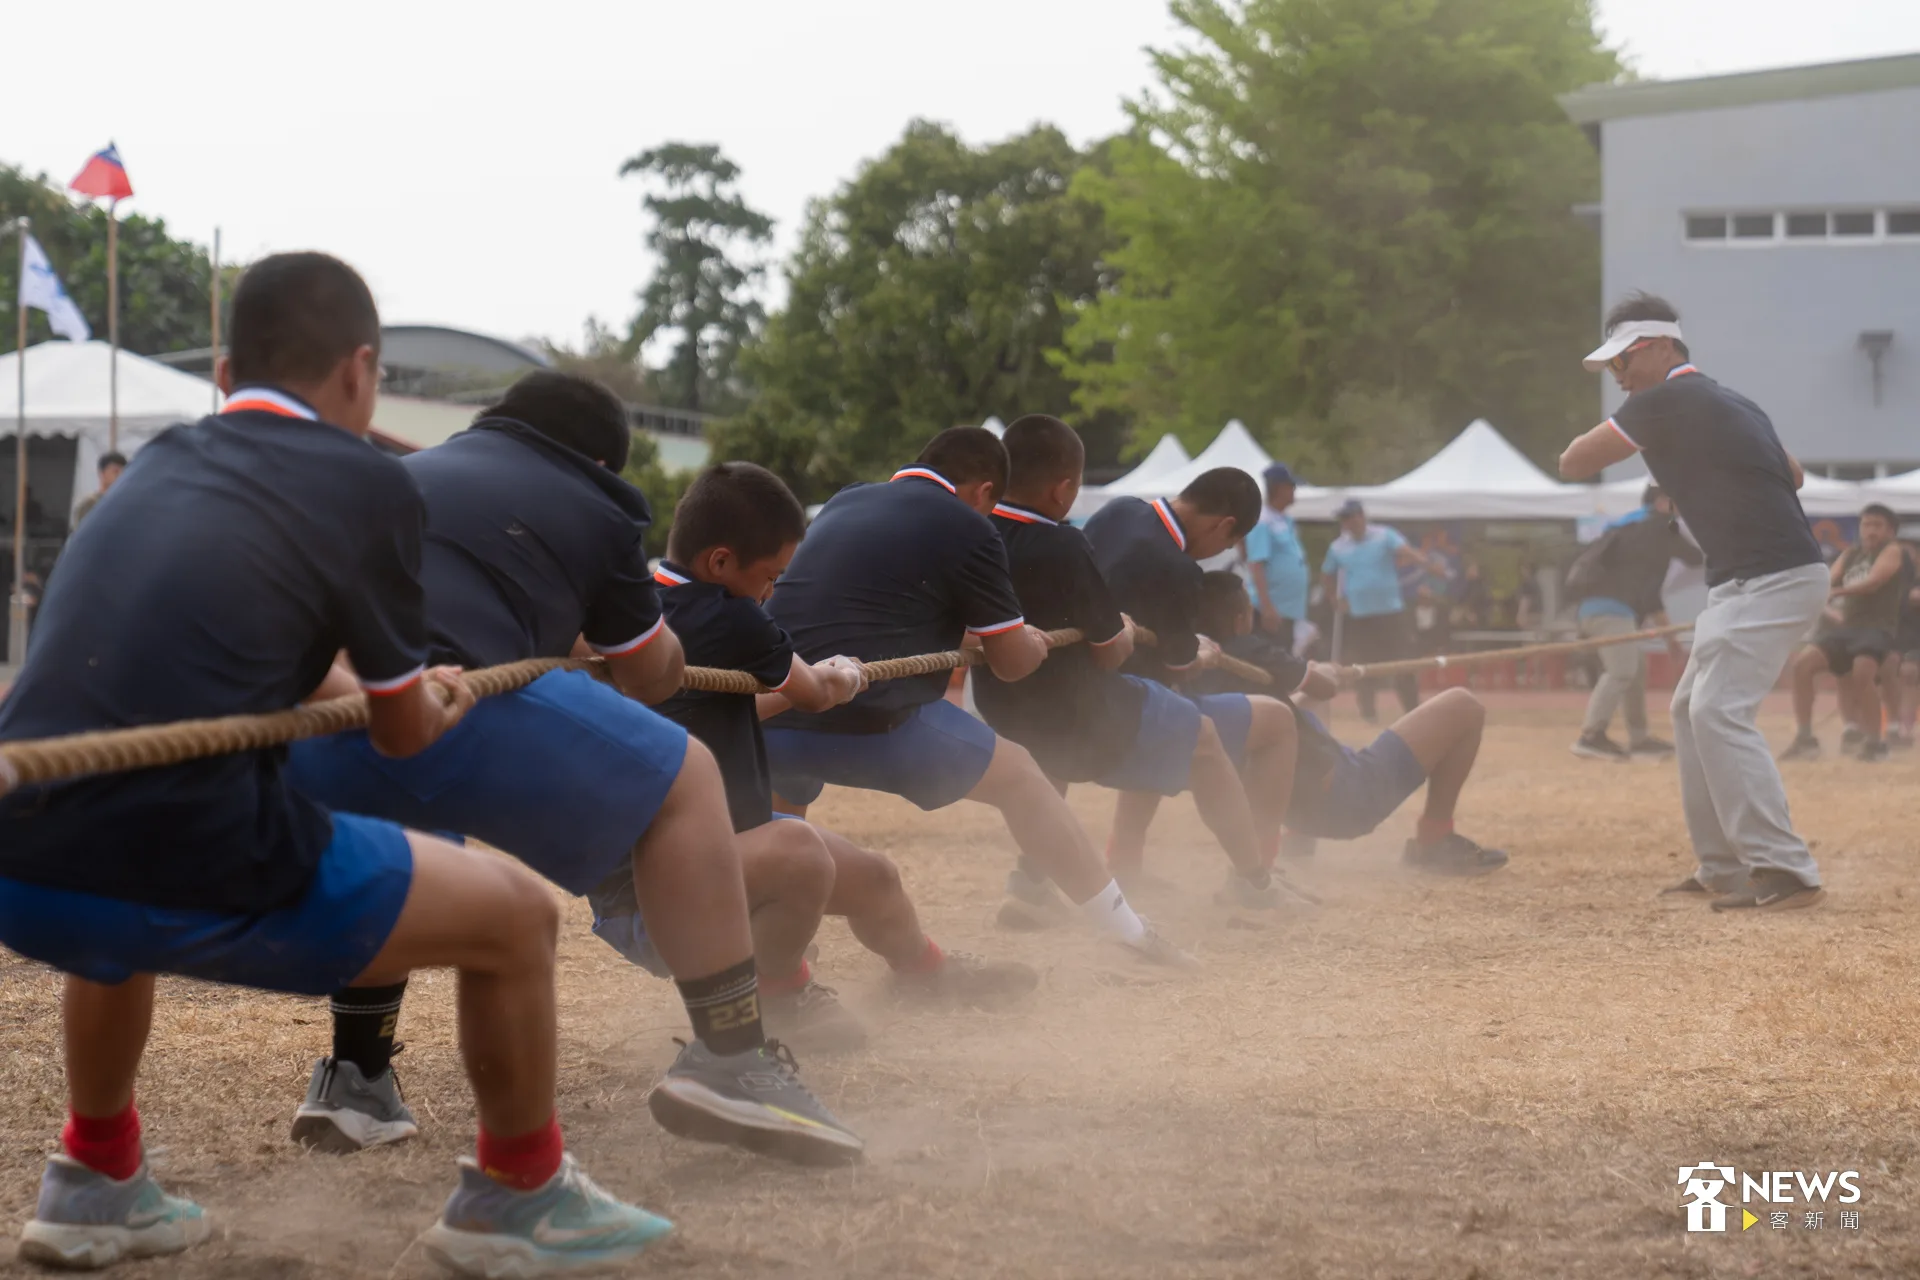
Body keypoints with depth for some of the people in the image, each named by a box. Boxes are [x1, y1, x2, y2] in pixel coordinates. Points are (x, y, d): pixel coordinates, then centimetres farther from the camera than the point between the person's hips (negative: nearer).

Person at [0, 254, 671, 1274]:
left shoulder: (160, 464, 21)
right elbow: (404, 735, 13)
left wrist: (402, 689, 53)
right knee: (517, 916, 12)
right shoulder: (367, 482, 2)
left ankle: (94, 1185, 45)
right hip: (189, 874, -7)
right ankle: (519, 1197, 29)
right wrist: (439, 701, 37)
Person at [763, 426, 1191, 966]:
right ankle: (1122, 926, 20)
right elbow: (1012, 663, 9)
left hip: (768, 718, 5)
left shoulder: (842, 503, 20)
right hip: (865, 726, -5)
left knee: (787, 780, 39)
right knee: (1016, 773, 16)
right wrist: (1034, 644, 32)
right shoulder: (966, 527, 3)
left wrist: (962, 635, 45)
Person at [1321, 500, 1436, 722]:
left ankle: (1413, 711, 5)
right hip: (1357, 616, 3)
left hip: (1390, 611, -3)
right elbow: (1327, 576, 19)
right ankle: (1367, 713, 16)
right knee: (1362, 664, 5)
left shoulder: (1384, 536, -6)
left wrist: (1427, 564, -41)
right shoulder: (1338, 547, 4)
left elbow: (1405, 551, -23)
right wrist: (1336, 600, 8)